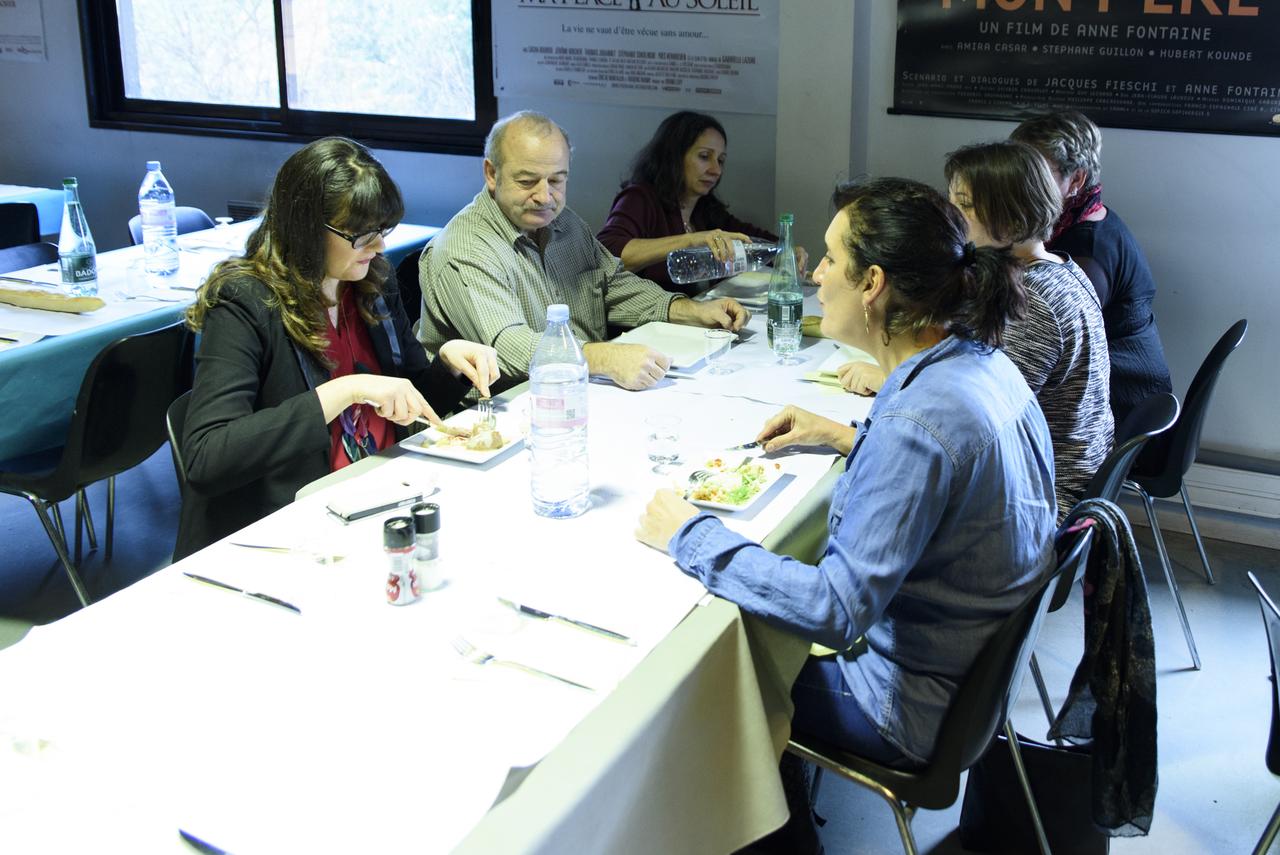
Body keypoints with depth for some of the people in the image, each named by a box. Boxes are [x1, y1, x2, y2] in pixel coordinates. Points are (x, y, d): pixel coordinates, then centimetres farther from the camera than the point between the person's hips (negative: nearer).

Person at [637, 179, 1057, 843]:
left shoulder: (917, 421, -33)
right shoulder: (982, 360, -4)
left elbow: (837, 610, -34)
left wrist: (691, 537, -26)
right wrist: (848, 439, 11)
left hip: (919, 709, -9)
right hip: (979, 657, 9)